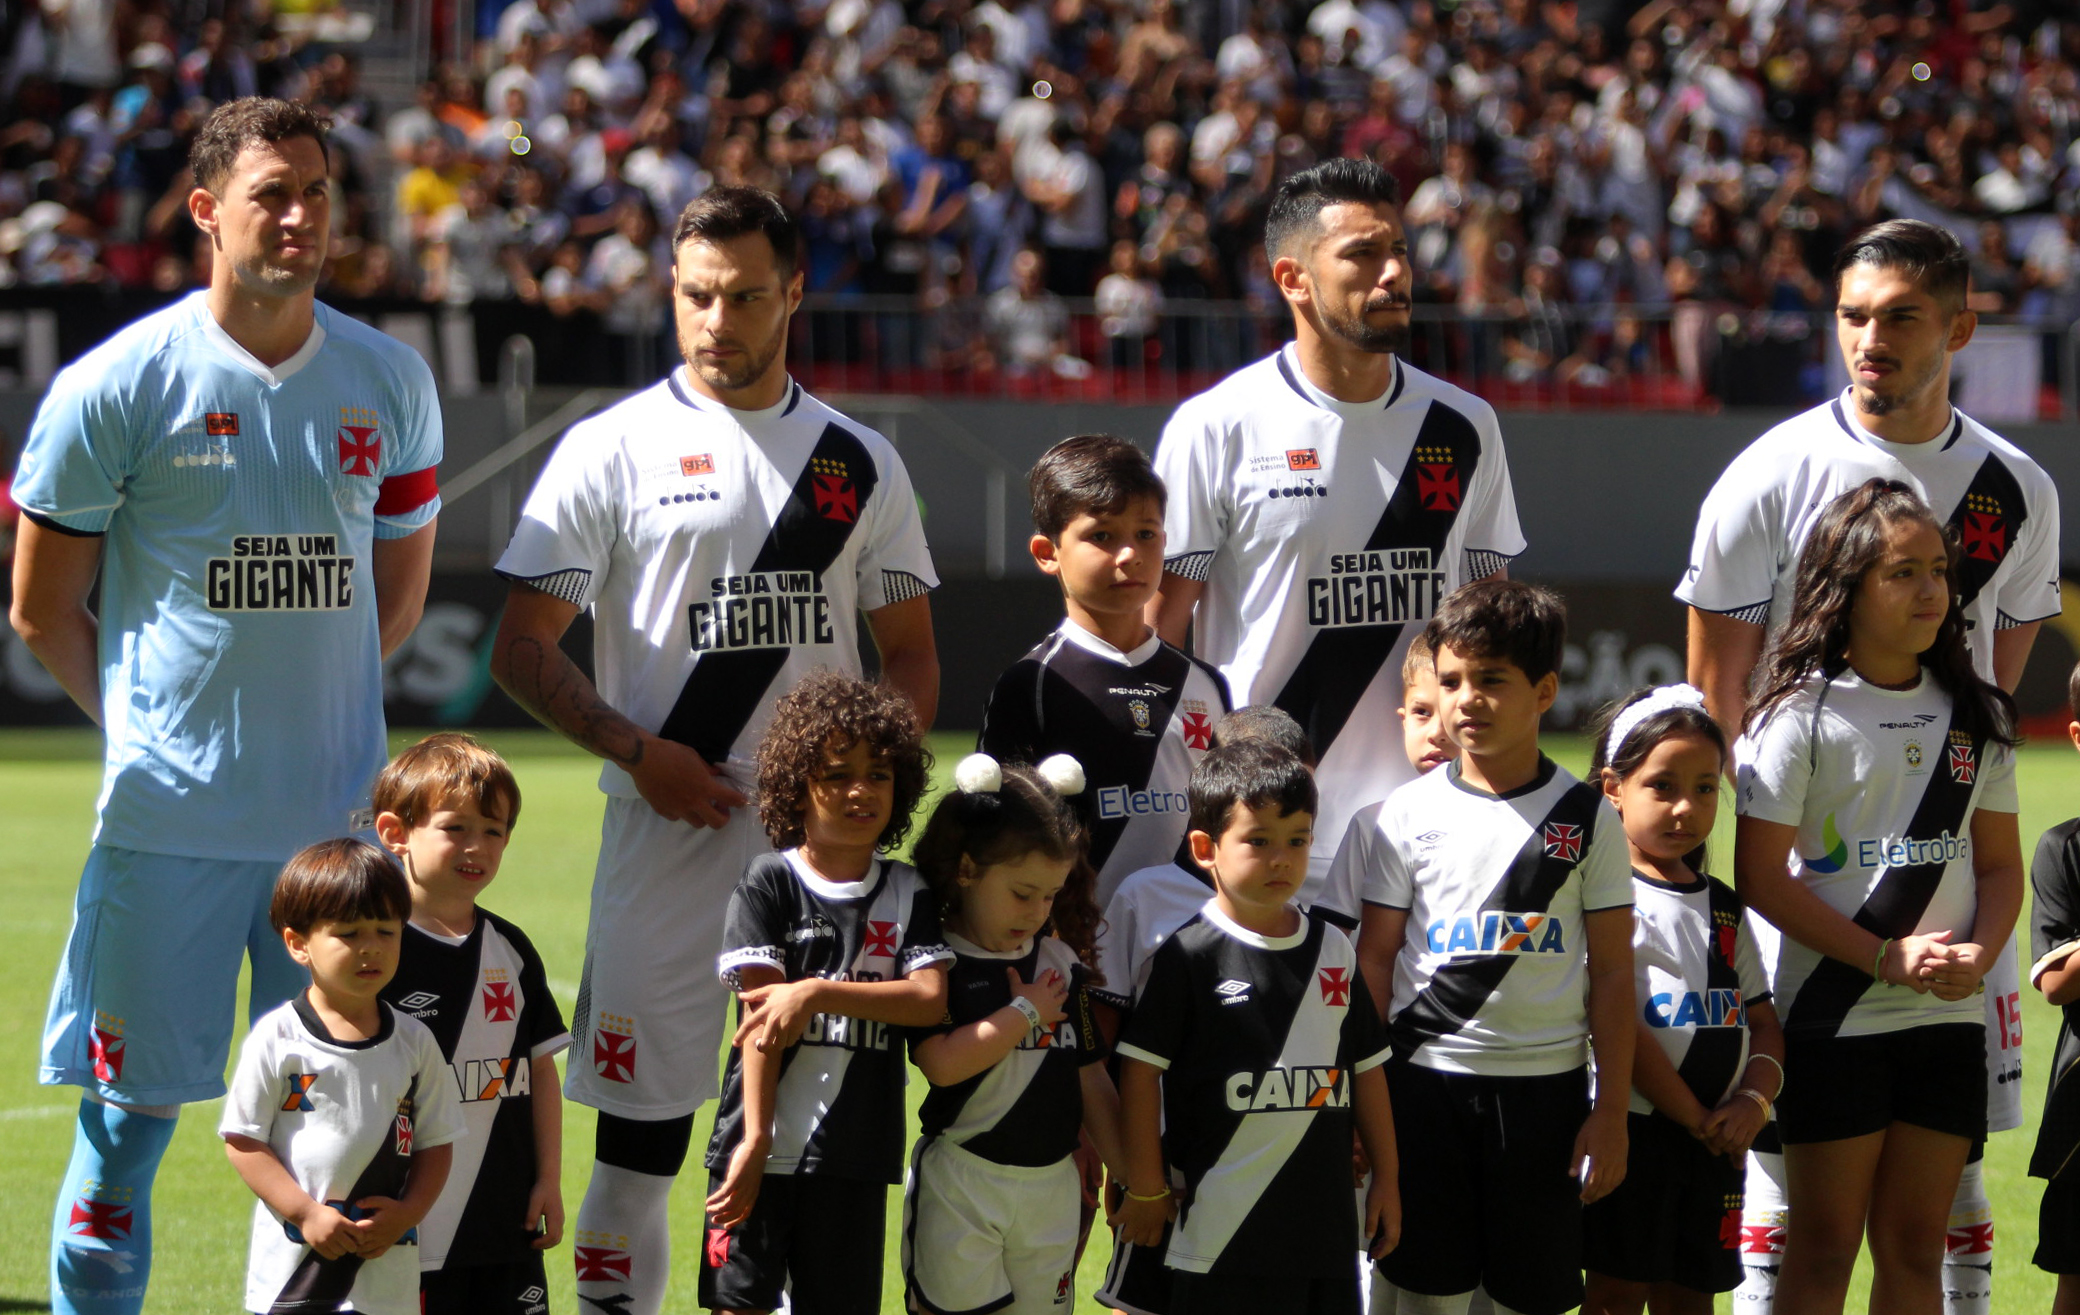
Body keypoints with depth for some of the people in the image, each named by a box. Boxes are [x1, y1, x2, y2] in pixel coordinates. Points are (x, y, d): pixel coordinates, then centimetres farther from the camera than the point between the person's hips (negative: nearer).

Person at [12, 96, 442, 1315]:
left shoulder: (391, 381, 6)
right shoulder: (117, 387, -6)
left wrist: (310, 706, 13)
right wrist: (145, 722, 8)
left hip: (337, 807, 3)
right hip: (167, 814, -3)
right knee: (135, 1101, 0)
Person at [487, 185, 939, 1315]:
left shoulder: (859, 461, 12)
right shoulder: (613, 449, 1)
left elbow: (910, 655, 16)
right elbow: (522, 648, 0)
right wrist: (637, 750, -14)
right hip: (667, 833, -3)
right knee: (644, 1107, -3)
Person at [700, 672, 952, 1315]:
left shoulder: (909, 893, 6)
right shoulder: (769, 884, 0)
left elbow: (931, 998, -9)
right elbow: (760, 1014, -7)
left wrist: (816, 993, -19)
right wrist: (754, 1140, -14)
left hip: (854, 1154, 2)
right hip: (764, 1141, -2)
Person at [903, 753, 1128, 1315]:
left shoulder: (1061, 963, 9)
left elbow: (1092, 1082, 13)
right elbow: (942, 1062, -21)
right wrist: (1024, 1012, -11)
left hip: (1052, 1184, 5)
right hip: (960, 1188, -5)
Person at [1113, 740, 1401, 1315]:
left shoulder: (1334, 950, 9)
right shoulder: (1189, 954, -7)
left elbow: (1366, 1068, 15)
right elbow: (1140, 1070, -5)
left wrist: (1386, 1179, 14)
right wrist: (1145, 1189, -4)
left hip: (1326, 1218, 5)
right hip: (1221, 1220, -5)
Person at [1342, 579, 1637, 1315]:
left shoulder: (1587, 819, 2)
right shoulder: (1409, 814, 2)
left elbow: (1612, 972, 3)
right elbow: (1375, 959, 6)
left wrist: (1611, 1112, -1)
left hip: (1546, 1087, 0)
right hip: (1427, 1082, 0)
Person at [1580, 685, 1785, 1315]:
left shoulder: (1722, 905, 17)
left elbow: (1763, 1021, 15)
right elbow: (1618, 1027, -13)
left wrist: (1755, 1099, -6)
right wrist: (1696, 1118, -10)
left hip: (1714, 1138, 6)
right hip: (1634, 1125, -6)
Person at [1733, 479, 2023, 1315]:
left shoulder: (1973, 717, 9)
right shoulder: (1803, 714, -6)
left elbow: (1999, 865, 11)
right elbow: (1762, 878, -10)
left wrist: (1978, 953, -10)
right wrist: (1887, 958, -17)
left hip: (1947, 1022, 4)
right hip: (1834, 1018, -4)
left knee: (1916, 1246, 8)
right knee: (1824, 1247, 1)